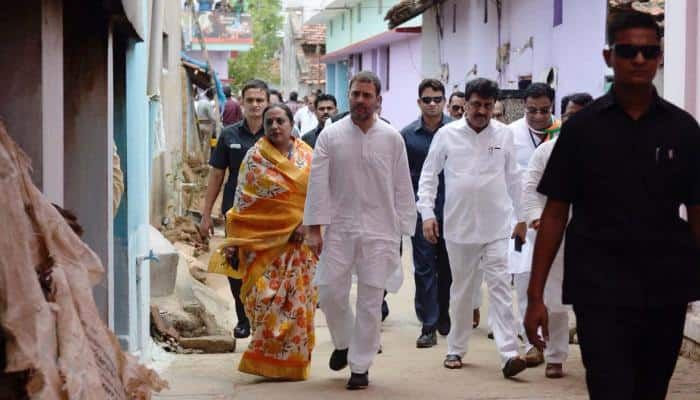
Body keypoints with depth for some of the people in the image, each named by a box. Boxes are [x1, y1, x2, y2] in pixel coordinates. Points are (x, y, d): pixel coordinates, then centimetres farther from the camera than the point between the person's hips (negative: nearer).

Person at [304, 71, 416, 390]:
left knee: (370, 300, 1)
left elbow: (402, 188, 4)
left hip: (379, 231, 0)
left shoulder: (392, 139, 1)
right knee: (330, 291, -2)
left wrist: (401, 232, 0)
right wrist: (314, 230, -5)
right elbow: (318, 184, 0)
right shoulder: (330, 136, 1)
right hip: (339, 229, 1)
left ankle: (360, 366, 12)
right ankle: (343, 342, 26)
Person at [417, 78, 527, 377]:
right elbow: (429, 175, 4)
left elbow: (513, 178, 10)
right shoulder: (447, 134, -1)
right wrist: (427, 212, -4)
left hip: (496, 226, 0)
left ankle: (509, 355, -13)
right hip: (459, 225, 1)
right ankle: (456, 349, 25)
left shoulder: (504, 134, 2)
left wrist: (521, 216, 12)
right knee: (461, 288, 12)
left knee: (500, 286, -8)